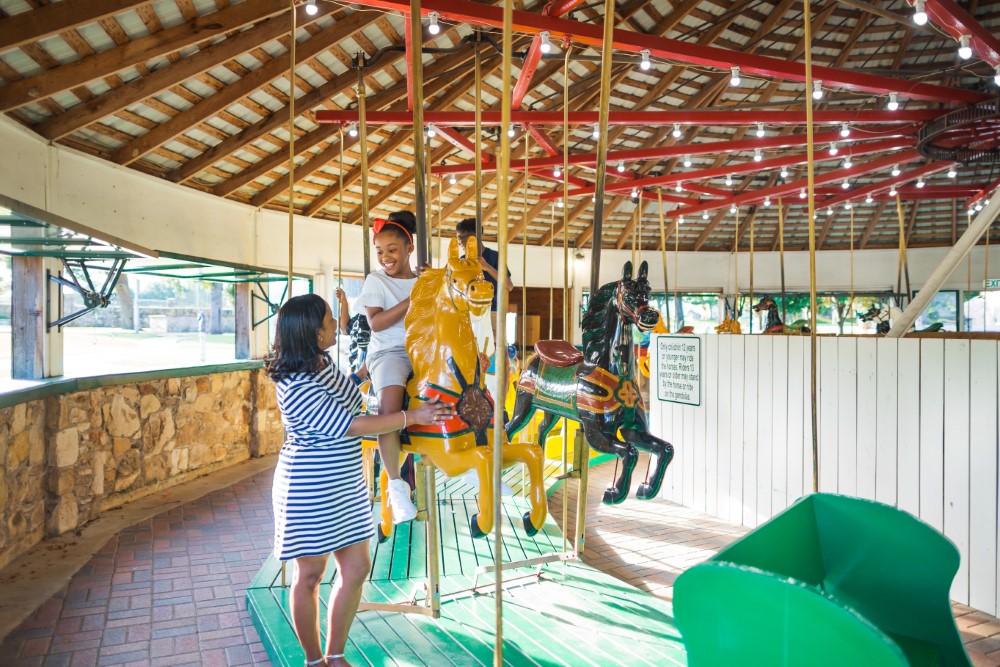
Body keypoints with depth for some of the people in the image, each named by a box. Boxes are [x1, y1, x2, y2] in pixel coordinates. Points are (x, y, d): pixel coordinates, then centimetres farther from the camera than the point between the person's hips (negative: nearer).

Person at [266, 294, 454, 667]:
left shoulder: (322, 362, 2)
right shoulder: (296, 387, -25)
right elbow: (349, 426, -23)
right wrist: (412, 416, -19)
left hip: (345, 485, 8)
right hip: (310, 492, -8)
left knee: (357, 569, 11)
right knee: (310, 575, 10)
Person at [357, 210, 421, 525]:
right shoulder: (376, 281, 7)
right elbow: (375, 322, -7)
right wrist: (412, 300, -12)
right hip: (389, 351, -4)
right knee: (390, 405, -33)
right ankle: (395, 484, -23)